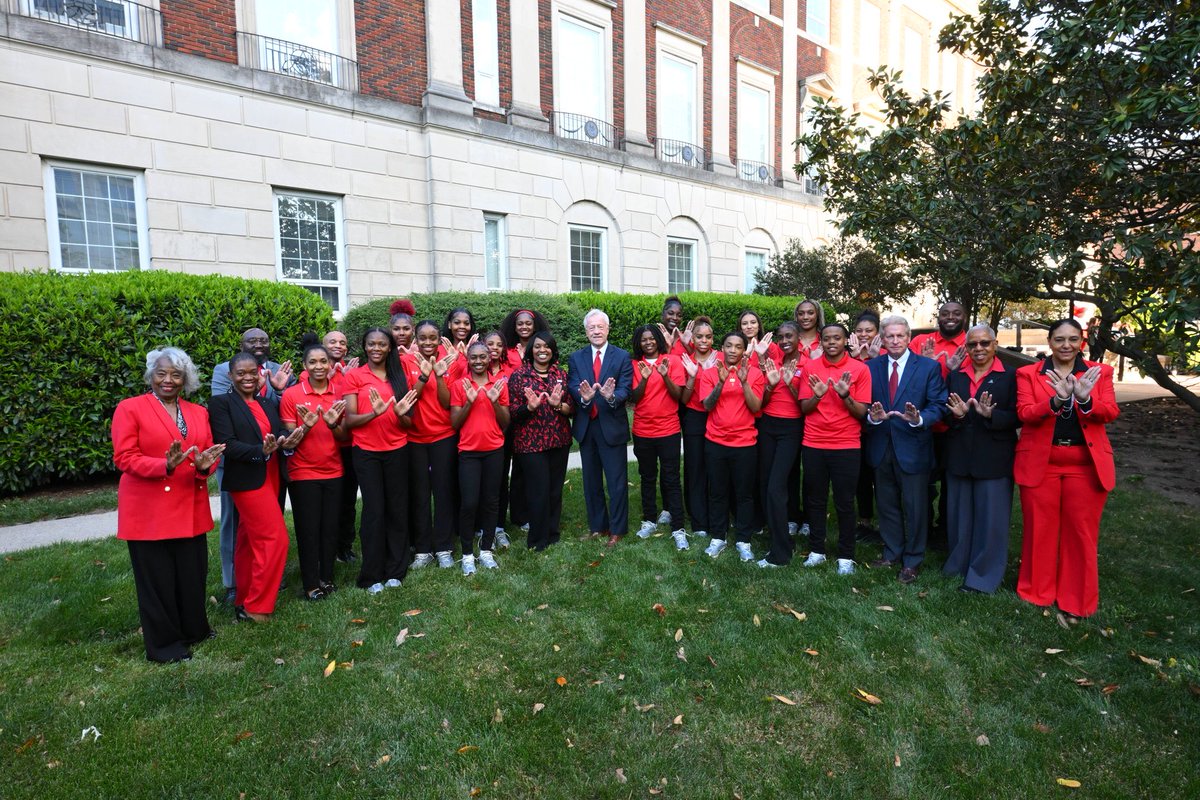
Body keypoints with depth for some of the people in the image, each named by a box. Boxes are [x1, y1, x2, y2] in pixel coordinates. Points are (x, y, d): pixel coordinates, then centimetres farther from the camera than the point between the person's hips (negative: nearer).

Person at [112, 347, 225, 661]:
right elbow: (124, 457, -10)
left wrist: (205, 465, -12)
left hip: (191, 508, 5)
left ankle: (194, 628, 32)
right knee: (157, 579, 5)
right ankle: (164, 644, 20)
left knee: (193, 573, 12)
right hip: (149, 509, -4)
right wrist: (165, 466, -26)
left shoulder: (198, 412, 11)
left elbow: (208, 452, 11)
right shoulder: (130, 408, -4)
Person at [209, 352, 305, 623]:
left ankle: (243, 601, 26)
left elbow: (280, 432, 4)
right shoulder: (221, 403, -5)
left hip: (271, 478, 6)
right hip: (247, 481, -6)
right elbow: (227, 445, -14)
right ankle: (256, 606, 4)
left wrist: (288, 440, -19)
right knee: (275, 539, -9)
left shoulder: (268, 403, 13)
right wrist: (261, 451, -29)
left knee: (250, 541, 15)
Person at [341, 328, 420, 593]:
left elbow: (409, 424, 9)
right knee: (374, 511, -1)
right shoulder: (354, 376, 1)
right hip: (366, 452, -3)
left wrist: (401, 414, -14)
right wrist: (374, 413, -23)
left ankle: (394, 571, 19)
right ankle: (372, 576, 12)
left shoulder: (400, 377, 10)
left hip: (397, 451, 3)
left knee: (397, 509, 5)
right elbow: (349, 420, -6)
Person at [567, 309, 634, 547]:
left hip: (612, 426, -3)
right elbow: (573, 388, -6)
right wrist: (583, 397, -28)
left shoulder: (622, 357, -3)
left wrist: (612, 396, -33)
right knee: (591, 481, 15)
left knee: (617, 481, 4)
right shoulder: (576, 358, 5)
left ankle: (617, 529, 19)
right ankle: (598, 526, 30)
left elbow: (626, 389, -11)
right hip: (586, 427, 3)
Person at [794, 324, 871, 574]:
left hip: (846, 446, -2)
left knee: (845, 503, 4)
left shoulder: (860, 369, -2)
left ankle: (846, 557, 17)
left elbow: (862, 412, -4)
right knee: (815, 500, 10)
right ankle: (816, 550, 23)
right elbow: (804, 408, 2)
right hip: (813, 445, 2)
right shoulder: (810, 367, 3)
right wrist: (817, 395, -18)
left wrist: (845, 395, -21)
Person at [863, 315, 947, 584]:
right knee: (886, 504, 16)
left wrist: (919, 419, -26)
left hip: (913, 447, -3)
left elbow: (938, 405, -7)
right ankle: (892, 553, 35)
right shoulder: (871, 367, 3)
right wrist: (872, 416, -20)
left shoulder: (929, 367, -4)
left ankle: (912, 561, 24)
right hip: (881, 447, 3)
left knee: (915, 507, 7)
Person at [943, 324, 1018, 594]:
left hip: (993, 458, -3)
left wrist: (990, 414, -25)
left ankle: (983, 576, 16)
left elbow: (1016, 418, -8)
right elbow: (945, 414, 6)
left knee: (990, 517, 4)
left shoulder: (1009, 377, -3)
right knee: (959, 515, 14)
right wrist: (956, 414, -16)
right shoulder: (955, 376, 7)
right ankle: (959, 564, 31)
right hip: (959, 457, 4)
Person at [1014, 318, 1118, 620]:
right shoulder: (1028, 374, 1)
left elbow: (1110, 413, -5)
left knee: (1081, 533, 7)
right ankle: (1037, 592, 24)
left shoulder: (1100, 372, 5)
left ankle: (1076, 600, 21)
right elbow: (1024, 413, -10)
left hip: (1086, 466, 1)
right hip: (1040, 463, -1)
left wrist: (1085, 399, -25)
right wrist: (1056, 400, -27)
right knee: (1039, 530, 8)